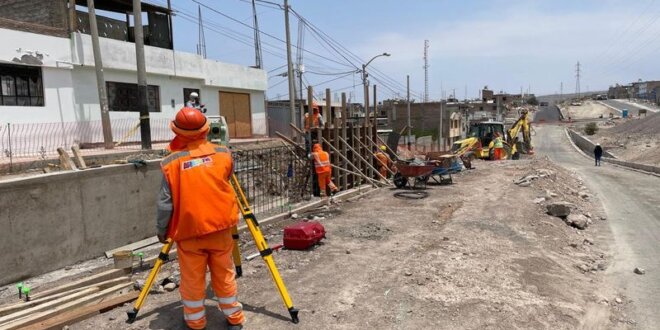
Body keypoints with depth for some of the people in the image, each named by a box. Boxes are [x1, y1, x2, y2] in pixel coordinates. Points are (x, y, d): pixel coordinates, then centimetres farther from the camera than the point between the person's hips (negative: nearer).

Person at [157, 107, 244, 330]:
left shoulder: (170, 163, -9)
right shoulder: (223, 153, -3)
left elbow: (165, 203, -6)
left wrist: (162, 230, 7)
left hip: (188, 230, -2)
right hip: (220, 227, 2)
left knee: (192, 281, 13)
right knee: (224, 276, 16)